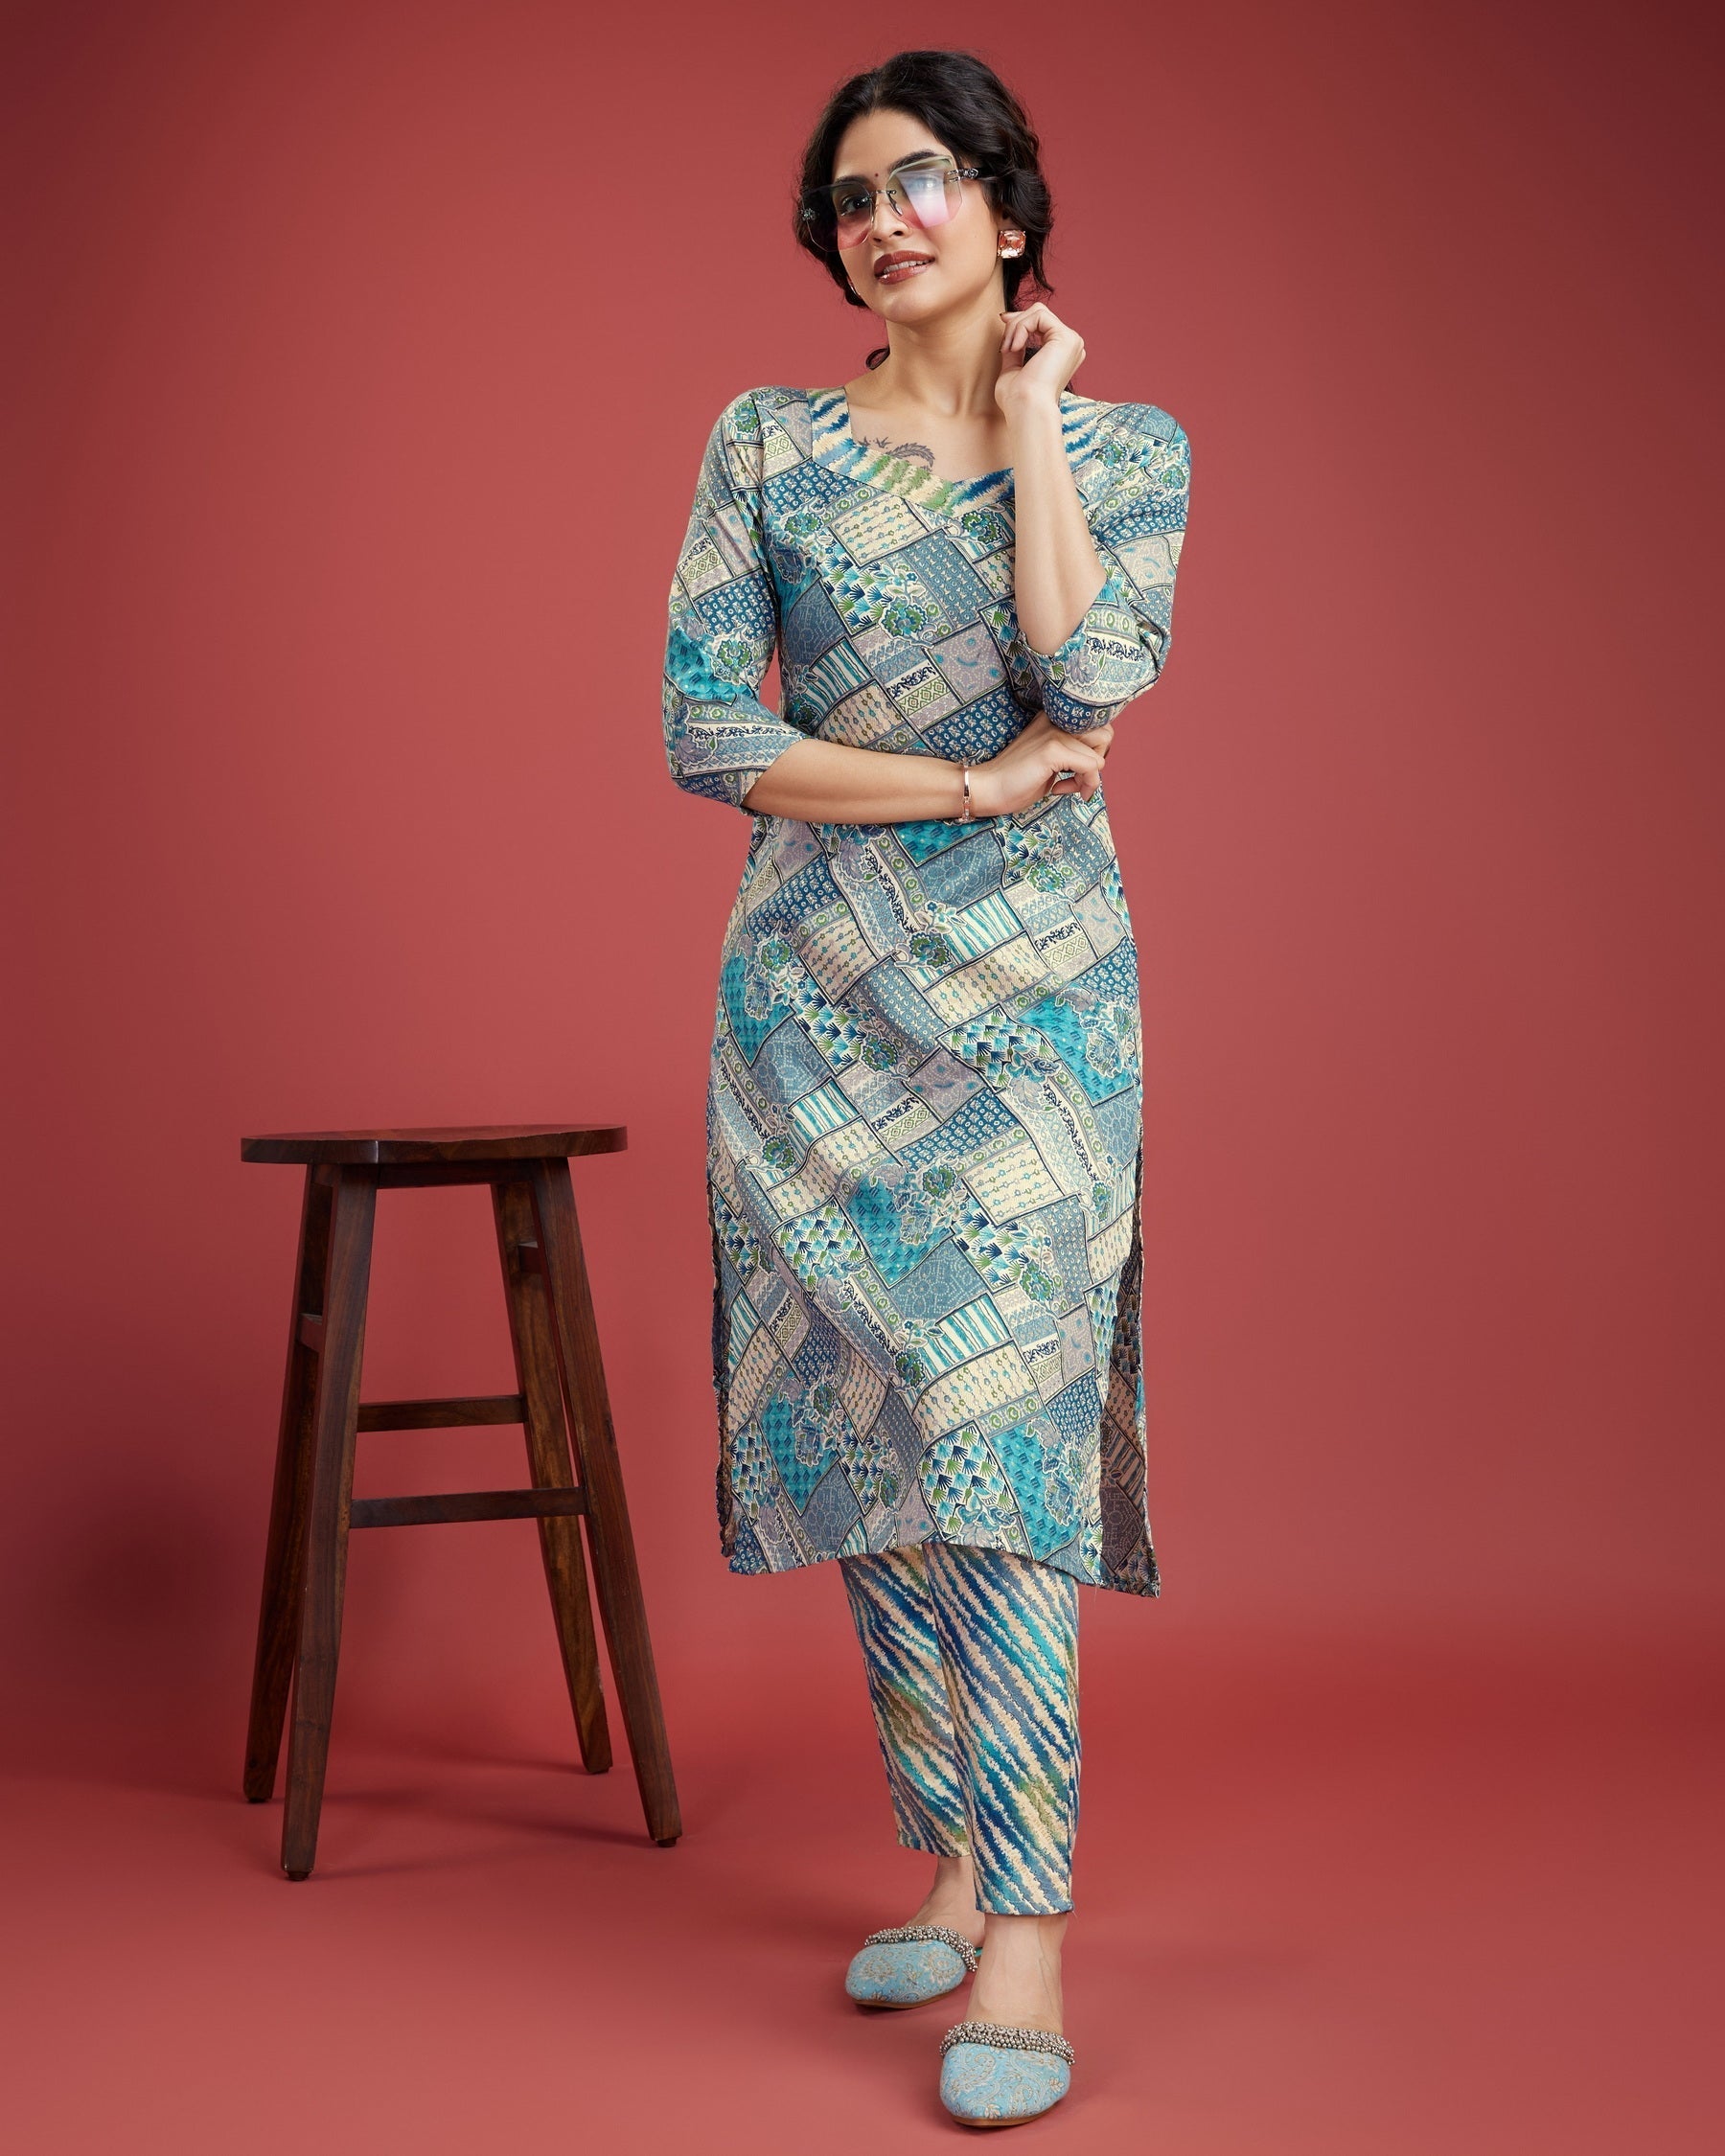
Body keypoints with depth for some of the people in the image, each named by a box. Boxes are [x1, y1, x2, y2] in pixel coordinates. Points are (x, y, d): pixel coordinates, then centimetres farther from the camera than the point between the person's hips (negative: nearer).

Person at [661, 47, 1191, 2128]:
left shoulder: (1124, 442, 5)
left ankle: (1024, 1931, -10)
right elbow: (707, 733, -2)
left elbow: (1089, 667, -15)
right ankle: (948, 1860, 19)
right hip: (814, 995, 3)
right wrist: (975, 785, -9)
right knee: (858, 1425, 5)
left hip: (1031, 992, -2)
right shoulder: (765, 442, 7)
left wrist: (1026, 405, -6)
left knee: (993, 1413, -12)